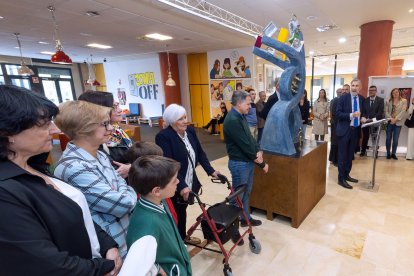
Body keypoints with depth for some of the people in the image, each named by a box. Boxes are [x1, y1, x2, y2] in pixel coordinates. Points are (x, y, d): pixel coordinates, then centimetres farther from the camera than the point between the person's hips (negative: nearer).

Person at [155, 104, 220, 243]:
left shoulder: (190, 131, 0)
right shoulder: (163, 136, -21)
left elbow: (200, 153, 7)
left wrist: (211, 171, 1)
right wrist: (181, 186, -33)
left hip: (190, 182, 7)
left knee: (182, 210, 25)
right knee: (174, 214, 11)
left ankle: (183, 237, 46)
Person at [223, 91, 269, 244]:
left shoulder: (241, 116, 8)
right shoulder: (232, 120, -24)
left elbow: (250, 137, 12)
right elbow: (245, 145, -24)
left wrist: (258, 151, -7)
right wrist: (262, 164, -15)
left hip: (248, 161, 9)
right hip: (239, 163, -9)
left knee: (246, 192, 21)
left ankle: (246, 218, 40)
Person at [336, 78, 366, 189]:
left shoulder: (362, 99, 7)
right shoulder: (343, 98, -8)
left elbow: (363, 112, 19)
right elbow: (337, 113, -12)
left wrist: (362, 118, -3)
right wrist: (351, 115, -23)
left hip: (355, 130, 5)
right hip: (345, 130, -5)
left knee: (350, 155, 14)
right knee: (343, 155, 0)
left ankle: (346, 175, 28)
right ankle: (341, 178, 7)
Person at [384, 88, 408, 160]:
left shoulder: (404, 101, 3)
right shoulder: (388, 101, 7)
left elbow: (403, 111, -6)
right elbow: (386, 111, 2)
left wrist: (395, 119, -15)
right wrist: (390, 118, -14)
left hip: (398, 123, -1)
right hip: (389, 122, 1)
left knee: (395, 139, 1)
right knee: (388, 138, 2)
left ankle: (393, 153, 13)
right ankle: (388, 153, 12)